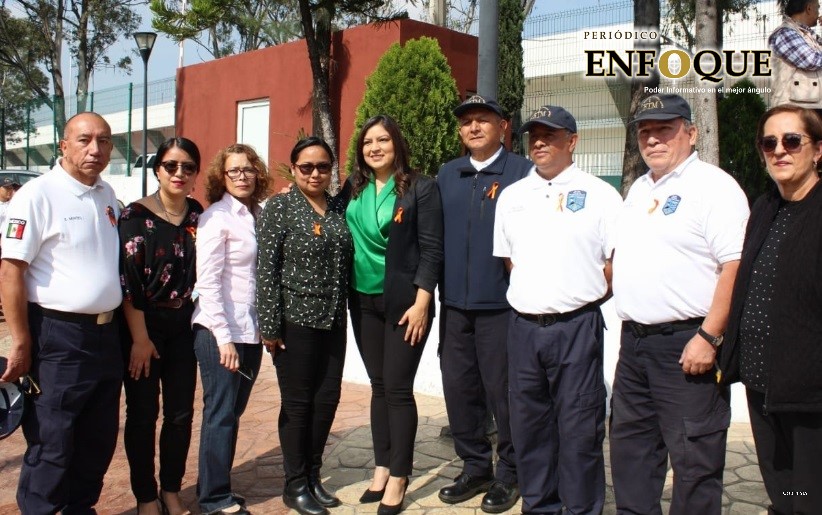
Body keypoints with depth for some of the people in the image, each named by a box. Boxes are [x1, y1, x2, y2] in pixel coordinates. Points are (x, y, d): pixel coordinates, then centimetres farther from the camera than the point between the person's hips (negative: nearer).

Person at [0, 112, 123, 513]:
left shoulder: (107, 196, 10)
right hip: (59, 339, -7)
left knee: (99, 439, 16)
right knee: (52, 443, 2)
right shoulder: (37, 194, -12)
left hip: (106, 335, 7)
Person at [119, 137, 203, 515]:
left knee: (181, 413, 7)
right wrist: (140, 338, -13)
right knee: (143, 413, 4)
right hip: (143, 324, -4)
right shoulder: (136, 215, -10)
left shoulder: (198, 214, 4)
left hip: (183, 324, 4)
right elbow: (127, 280, -12)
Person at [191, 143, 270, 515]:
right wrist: (224, 337, -15)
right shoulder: (216, 217, -8)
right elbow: (207, 282, -12)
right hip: (220, 331, -6)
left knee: (233, 412, 13)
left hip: (251, 330, 6)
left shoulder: (259, 215, 8)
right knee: (221, 413, 4)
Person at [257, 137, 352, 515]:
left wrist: (343, 314, 9)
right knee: (297, 403, 4)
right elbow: (266, 269, -9)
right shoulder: (278, 208, -5)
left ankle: (313, 477, 27)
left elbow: (345, 263, 12)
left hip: (333, 321, 5)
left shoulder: (339, 208, 9)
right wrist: (269, 325, -12)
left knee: (327, 400, 10)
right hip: (295, 320, -5)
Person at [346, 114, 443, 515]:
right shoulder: (354, 189, 7)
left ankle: (398, 478, 11)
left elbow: (431, 249, -10)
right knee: (378, 386, 11)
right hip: (364, 300, 5)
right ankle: (382, 468, 22)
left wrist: (421, 302, -15)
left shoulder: (420, 188, -7)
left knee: (397, 387, -1)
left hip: (404, 300, -5)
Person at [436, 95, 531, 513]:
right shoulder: (446, 175, 12)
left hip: (501, 303, -5)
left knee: (501, 391, 4)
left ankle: (509, 473, 22)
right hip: (454, 303, 5)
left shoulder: (522, 173, -4)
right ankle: (475, 467, 28)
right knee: (458, 388, 11)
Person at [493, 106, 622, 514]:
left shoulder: (598, 194, -2)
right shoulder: (512, 196, 11)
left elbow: (617, 263, -1)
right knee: (529, 424, 13)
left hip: (576, 326, -4)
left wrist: (583, 297, 0)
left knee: (579, 429, 2)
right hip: (524, 326, 5)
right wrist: (534, 294, 10)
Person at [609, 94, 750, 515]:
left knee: (693, 459, 1)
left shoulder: (713, 185, -10)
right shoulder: (639, 189, 17)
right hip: (633, 339, 8)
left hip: (686, 344, -8)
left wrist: (709, 337, -22)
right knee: (630, 446, 17)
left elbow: (736, 266, -18)